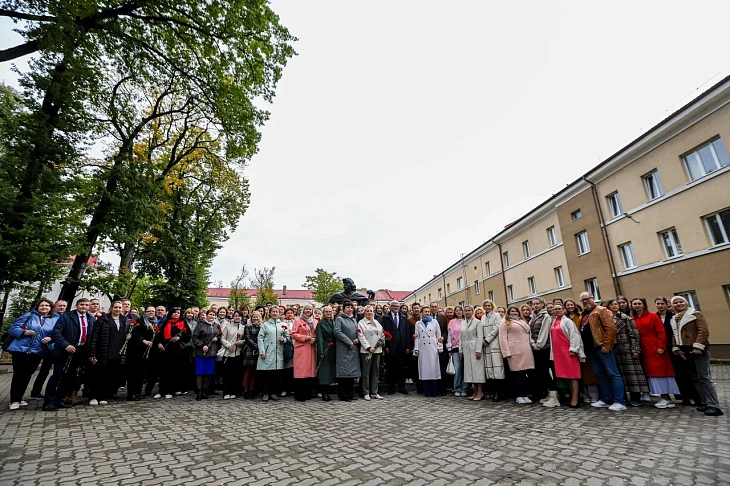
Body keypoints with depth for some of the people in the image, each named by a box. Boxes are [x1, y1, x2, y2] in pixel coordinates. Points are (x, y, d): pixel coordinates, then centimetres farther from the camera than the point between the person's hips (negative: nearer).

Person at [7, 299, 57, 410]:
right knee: (18, 374, 0)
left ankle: (19, 398, 22)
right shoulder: (28, 315, 2)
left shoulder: (55, 320, 7)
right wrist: (24, 332, -19)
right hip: (20, 349, -2)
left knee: (27, 375, 10)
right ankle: (14, 400, 9)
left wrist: (50, 338, -14)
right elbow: (12, 328, 0)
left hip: (37, 352, 2)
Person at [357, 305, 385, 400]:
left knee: (376, 371, 9)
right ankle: (366, 393, 10)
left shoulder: (377, 322, 17)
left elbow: (382, 334, 19)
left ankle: (374, 392, 17)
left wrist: (382, 341, -1)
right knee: (366, 372, 0)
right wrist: (369, 347, -16)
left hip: (377, 350, 6)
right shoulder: (361, 323, -1)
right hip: (366, 350, -5)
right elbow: (361, 337, -9)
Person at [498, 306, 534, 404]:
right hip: (515, 351, -5)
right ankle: (519, 396, 3)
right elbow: (502, 338, -5)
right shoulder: (505, 322, 2)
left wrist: (533, 344, 11)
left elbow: (529, 335, 24)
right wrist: (507, 352, -12)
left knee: (524, 373, 4)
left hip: (526, 351, 5)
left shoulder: (523, 321, 22)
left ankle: (524, 395, 12)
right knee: (517, 374, -4)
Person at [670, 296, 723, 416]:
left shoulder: (696, 314, -3)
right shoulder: (674, 319, 16)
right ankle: (706, 402, 16)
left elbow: (704, 331, -12)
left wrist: (697, 346, -19)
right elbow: (674, 335, 17)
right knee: (695, 378, 9)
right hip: (684, 351, 7)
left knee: (704, 377, -9)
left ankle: (713, 406, -6)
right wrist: (676, 349, 5)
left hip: (698, 349, -7)